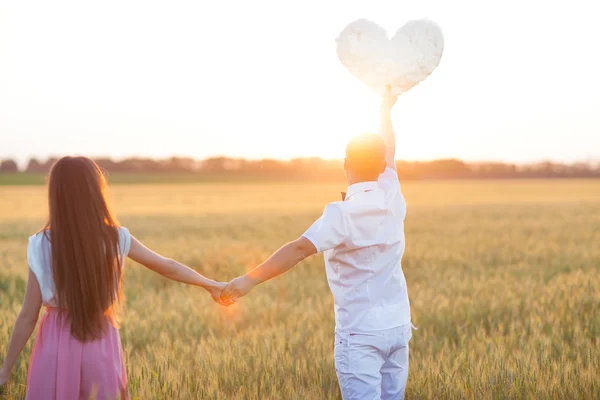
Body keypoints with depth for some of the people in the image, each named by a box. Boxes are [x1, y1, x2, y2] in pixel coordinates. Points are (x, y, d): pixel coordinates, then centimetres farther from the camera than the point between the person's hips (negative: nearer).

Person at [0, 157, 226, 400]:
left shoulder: (42, 246, -12)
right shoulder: (116, 238, -6)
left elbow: (28, 316, -9)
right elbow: (169, 268, 6)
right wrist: (211, 285, 21)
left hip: (56, 345, -2)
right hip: (101, 343, 2)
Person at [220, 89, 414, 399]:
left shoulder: (343, 214, -15)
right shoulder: (392, 199, 3)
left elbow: (300, 249, -27)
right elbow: (389, 156, 22)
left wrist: (250, 280, -30)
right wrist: (386, 111, 38)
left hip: (361, 331, -7)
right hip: (398, 325, 7)